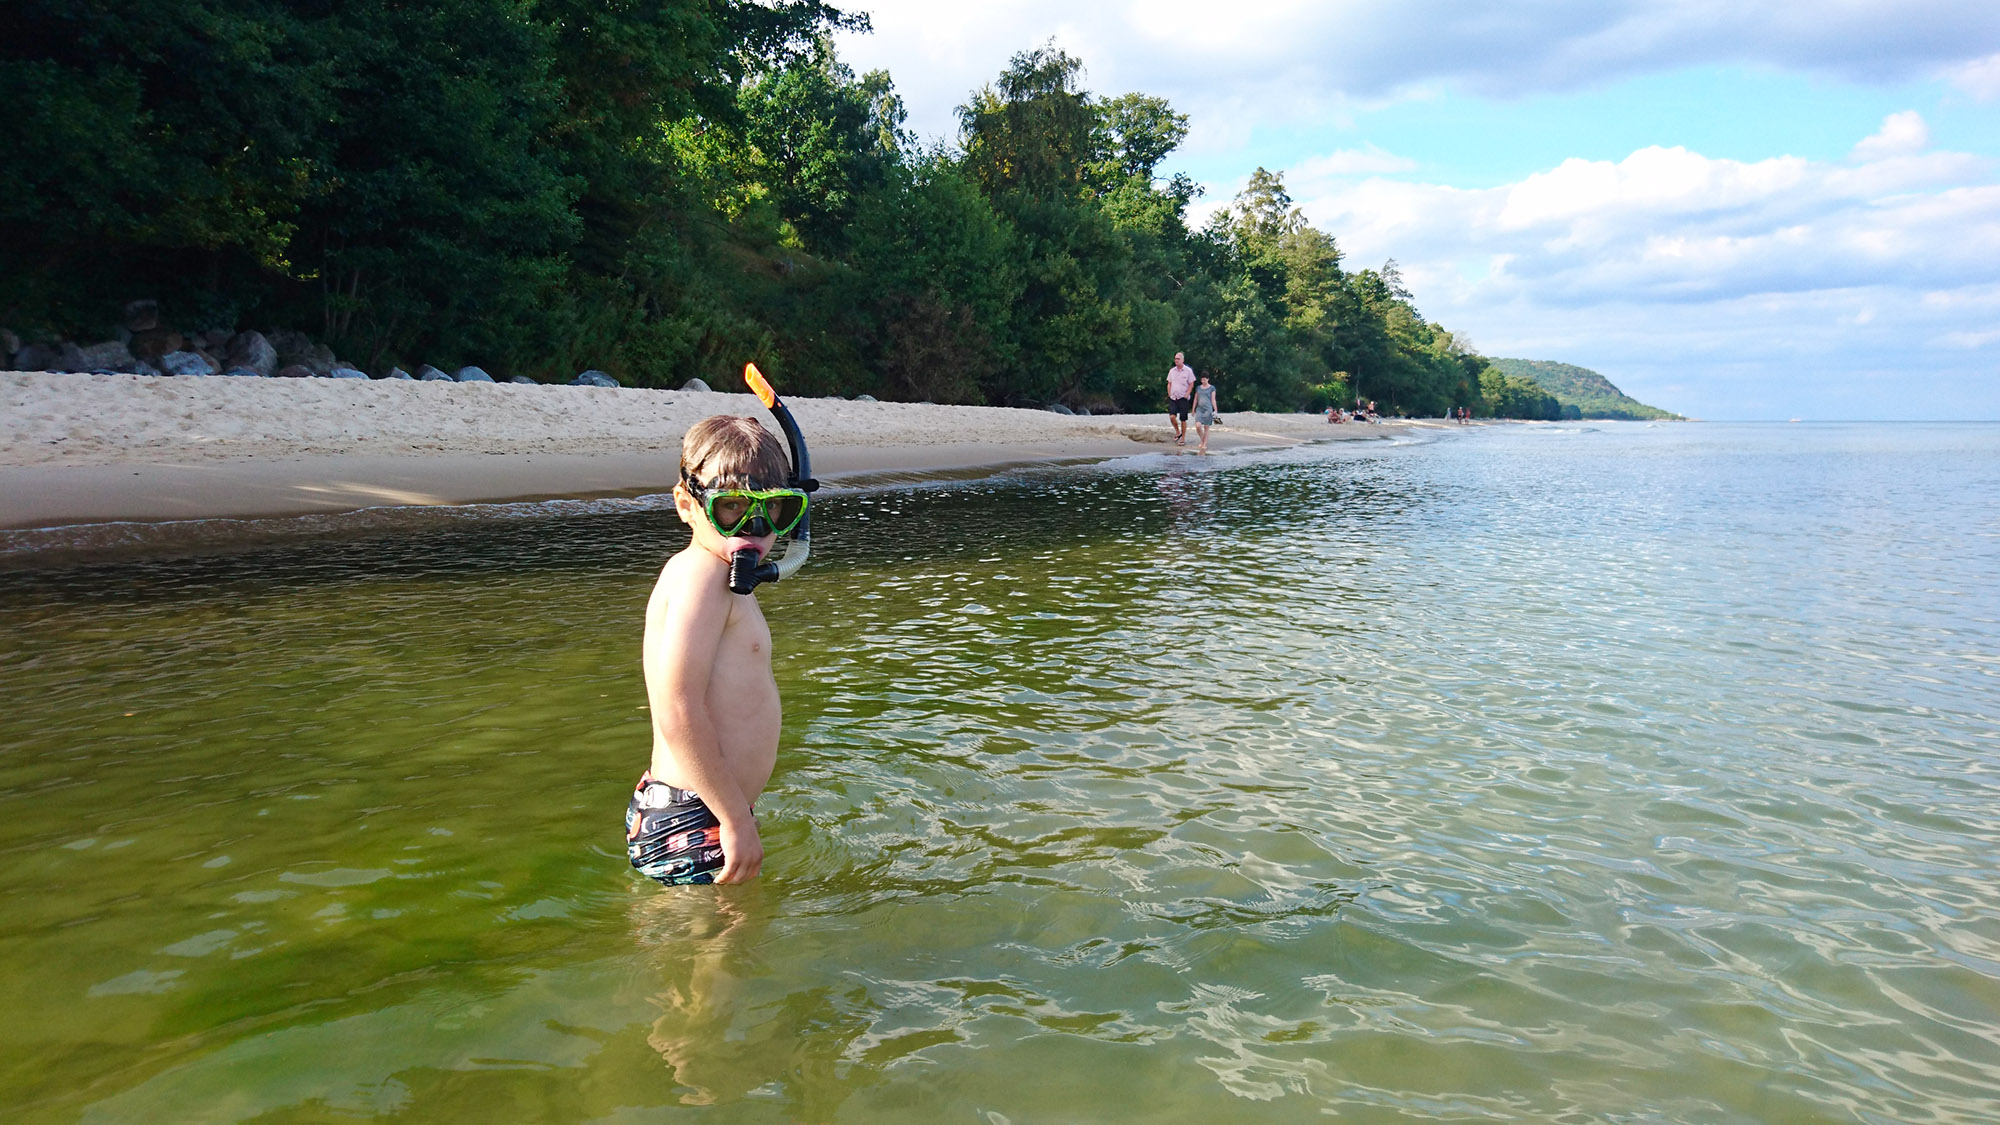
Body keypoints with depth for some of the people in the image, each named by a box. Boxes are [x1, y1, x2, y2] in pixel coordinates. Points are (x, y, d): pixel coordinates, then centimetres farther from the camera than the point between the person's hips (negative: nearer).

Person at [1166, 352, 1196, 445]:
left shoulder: (1188, 371, -4)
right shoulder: (1172, 370, 9)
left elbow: (1191, 385, -1)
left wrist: (1187, 395, -11)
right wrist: (1169, 394, 5)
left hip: (1183, 398, -3)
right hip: (1173, 398, 3)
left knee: (1183, 419, 1)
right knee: (1172, 416, -13)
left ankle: (1183, 438, 12)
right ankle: (1177, 432, 11)